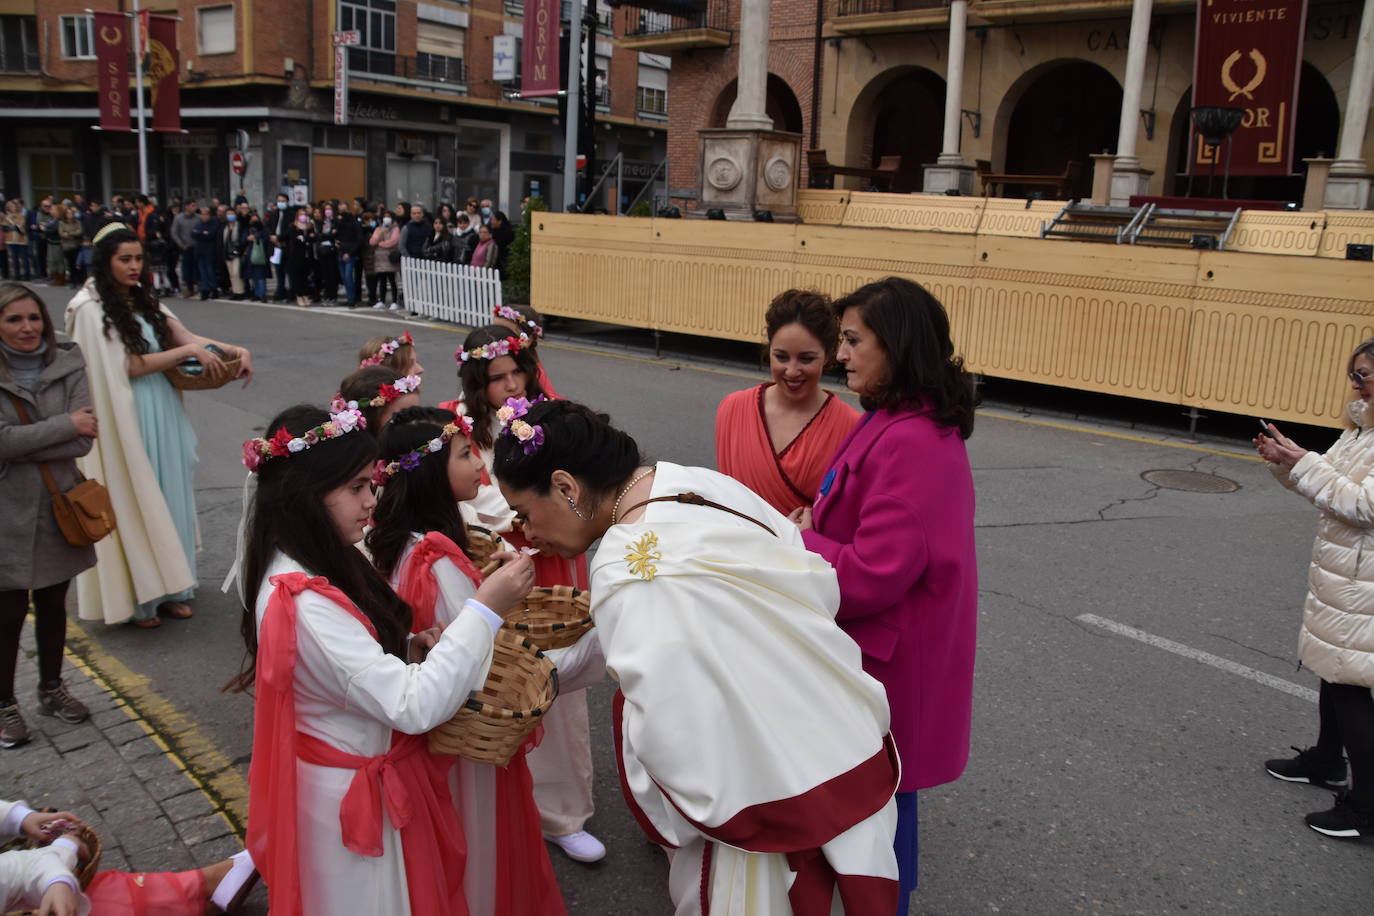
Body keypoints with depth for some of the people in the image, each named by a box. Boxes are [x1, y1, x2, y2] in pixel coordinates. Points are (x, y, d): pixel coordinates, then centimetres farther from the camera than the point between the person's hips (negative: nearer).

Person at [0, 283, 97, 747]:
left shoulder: (68, 365, -3)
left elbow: (83, 441, -11)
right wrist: (66, 424, -16)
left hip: (58, 507, 3)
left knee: (53, 604, 17)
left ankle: (51, 689, 36)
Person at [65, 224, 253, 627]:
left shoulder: (142, 301, 11)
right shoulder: (92, 309, -11)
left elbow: (184, 335, 4)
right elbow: (131, 366, -14)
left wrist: (237, 350, -11)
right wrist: (189, 350, -16)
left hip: (163, 412, 7)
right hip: (127, 419, -7)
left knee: (167, 494, 10)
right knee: (135, 500, 0)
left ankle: (167, 587, 20)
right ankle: (138, 595, 12)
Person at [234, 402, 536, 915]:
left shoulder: (316, 565, 0)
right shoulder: (302, 602, -31)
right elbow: (414, 707, -33)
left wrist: (407, 653, -6)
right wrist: (486, 608, -33)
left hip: (371, 777, 9)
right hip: (352, 796, -9)